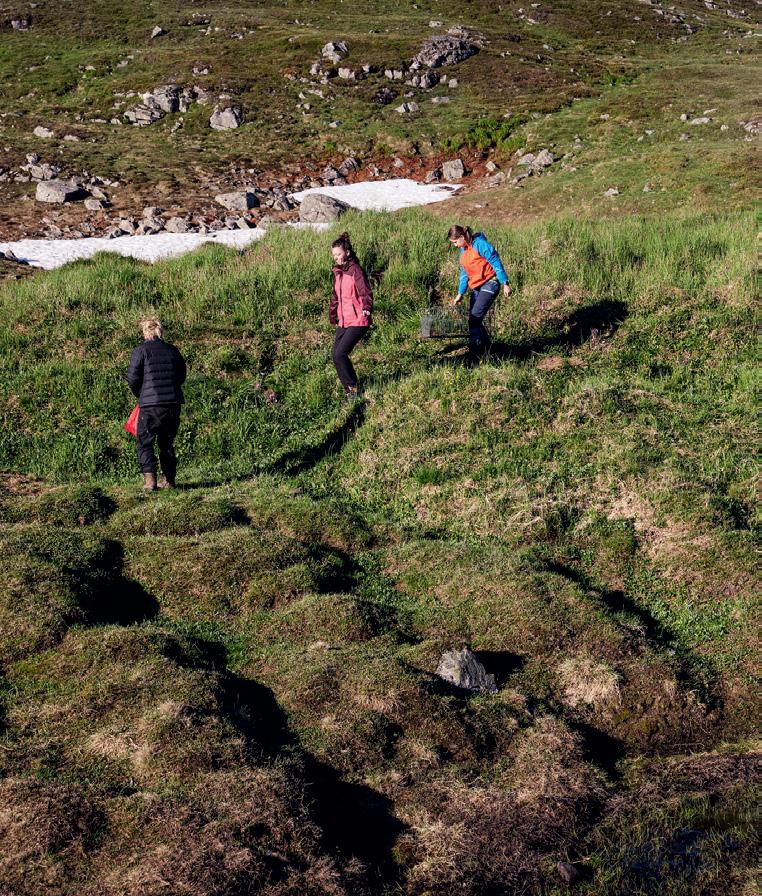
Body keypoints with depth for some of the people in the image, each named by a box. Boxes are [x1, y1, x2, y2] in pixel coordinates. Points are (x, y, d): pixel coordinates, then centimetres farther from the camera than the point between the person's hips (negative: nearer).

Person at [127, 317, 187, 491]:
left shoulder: (140, 350, -4)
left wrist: (139, 395, 12)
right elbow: (181, 376, 15)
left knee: (145, 442, 3)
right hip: (173, 403, 5)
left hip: (150, 404, -4)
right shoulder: (172, 350, 9)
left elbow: (133, 378, -6)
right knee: (167, 442, 17)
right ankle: (168, 479, 18)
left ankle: (150, 479, -10)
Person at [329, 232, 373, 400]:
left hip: (357, 321, -8)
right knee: (336, 355, 5)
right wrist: (333, 317, 29)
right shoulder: (338, 272, 13)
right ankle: (350, 388, 17)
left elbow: (365, 291, -22)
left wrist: (367, 308, -40)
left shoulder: (355, 270, -12)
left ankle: (352, 389, -2)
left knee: (339, 355, -15)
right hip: (343, 321, 9)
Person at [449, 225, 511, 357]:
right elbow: (464, 273, 18)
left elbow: (496, 263, -14)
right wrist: (460, 294, 13)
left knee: (474, 319, -16)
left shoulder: (480, 244, -15)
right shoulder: (463, 250, 12)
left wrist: (505, 284, -15)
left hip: (489, 284, -9)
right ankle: (487, 348, 21)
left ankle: (475, 353, -12)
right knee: (474, 320, 7)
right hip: (476, 287, 9)